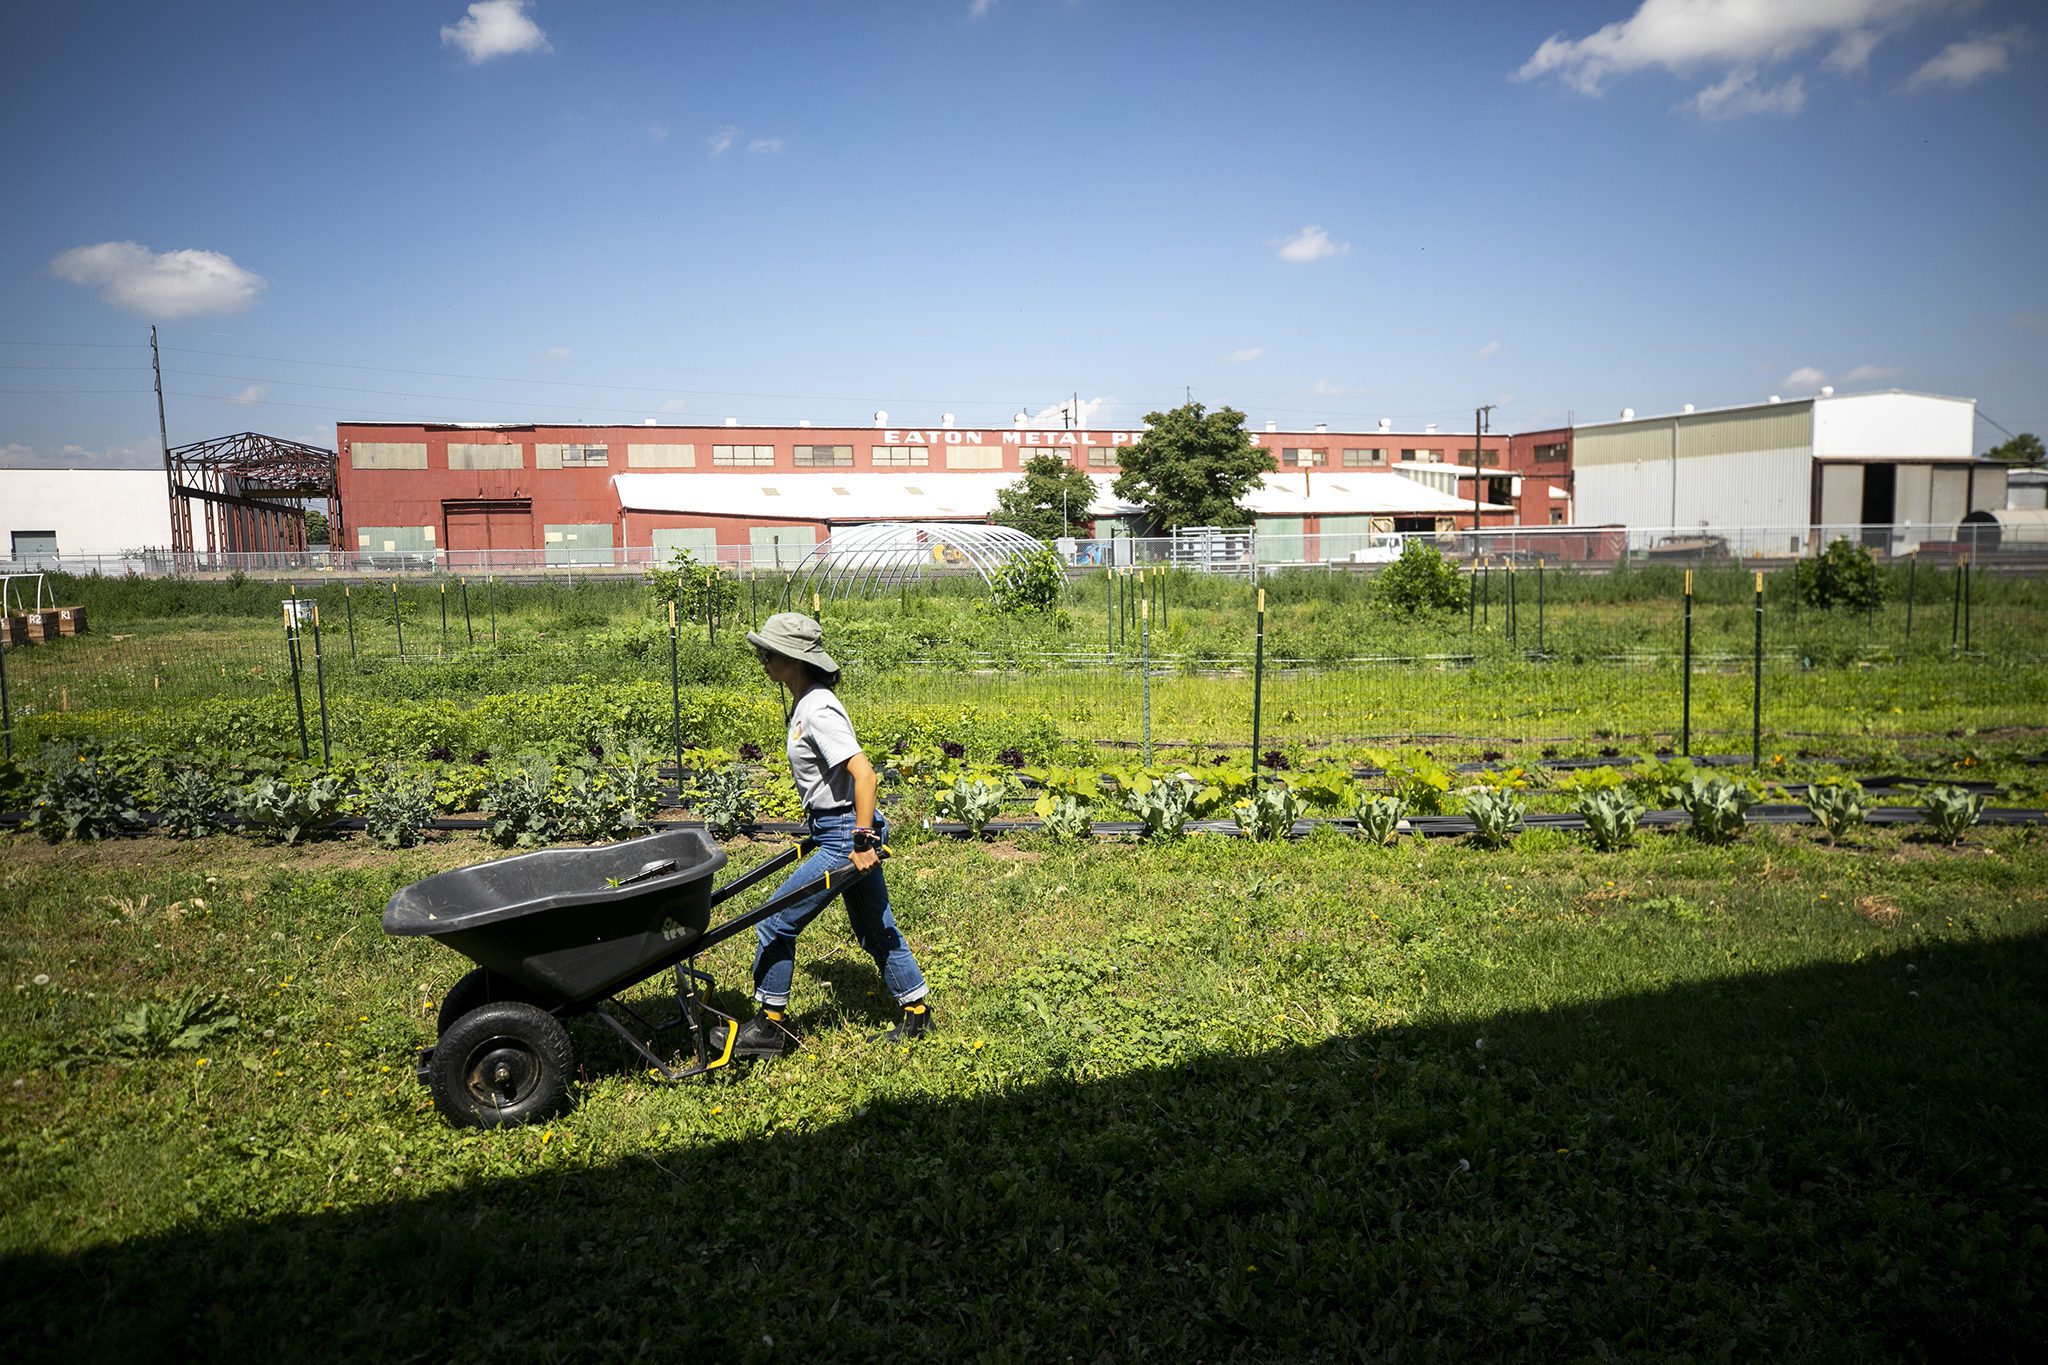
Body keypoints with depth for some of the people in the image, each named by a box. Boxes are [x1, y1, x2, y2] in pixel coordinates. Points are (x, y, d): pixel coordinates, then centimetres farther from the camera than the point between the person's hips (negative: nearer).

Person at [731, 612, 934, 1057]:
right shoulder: (807, 703, 10)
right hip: (843, 831, 10)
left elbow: (864, 773, -27)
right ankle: (918, 1014, 29)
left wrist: (863, 840, -25)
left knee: (777, 924, -2)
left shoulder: (818, 711, -20)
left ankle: (771, 1024, 12)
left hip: (846, 835, -10)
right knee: (876, 931, 18)